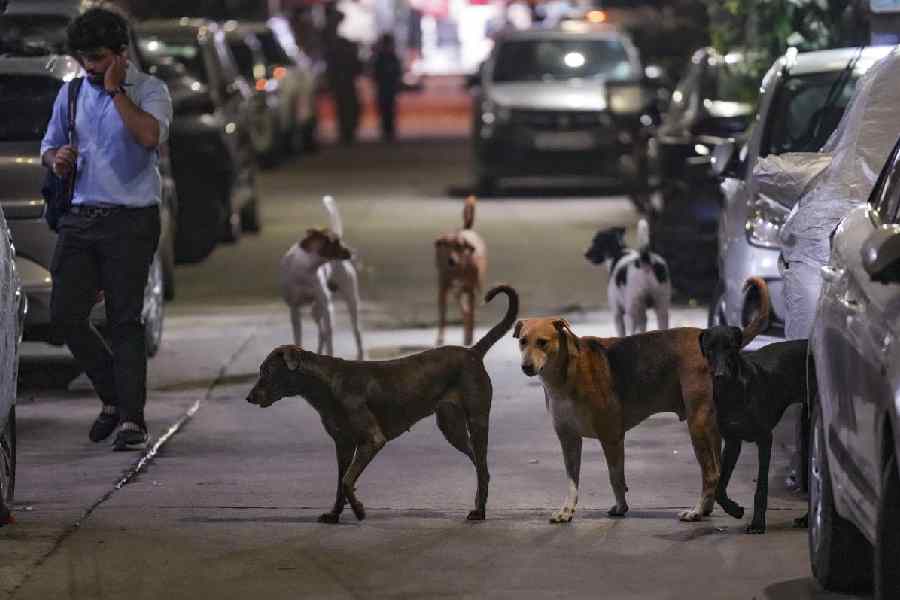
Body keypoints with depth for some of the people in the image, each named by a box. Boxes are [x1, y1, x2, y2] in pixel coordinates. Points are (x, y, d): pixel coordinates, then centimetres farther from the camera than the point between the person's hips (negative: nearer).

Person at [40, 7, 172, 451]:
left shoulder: (149, 90, -2)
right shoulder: (71, 94, 14)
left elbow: (149, 136, -21)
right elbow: (48, 147, 22)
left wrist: (116, 90, -14)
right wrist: (56, 159, -2)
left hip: (130, 220, -5)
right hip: (79, 218, 5)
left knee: (125, 320, -7)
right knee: (65, 314, -1)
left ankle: (131, 418, -3)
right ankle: (114, 397, 18)